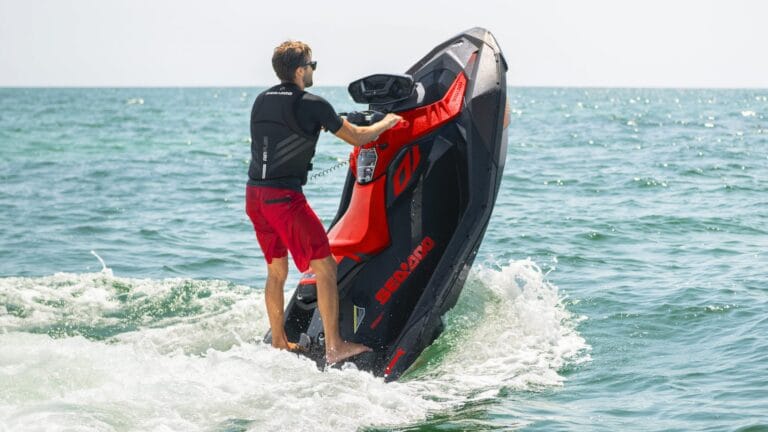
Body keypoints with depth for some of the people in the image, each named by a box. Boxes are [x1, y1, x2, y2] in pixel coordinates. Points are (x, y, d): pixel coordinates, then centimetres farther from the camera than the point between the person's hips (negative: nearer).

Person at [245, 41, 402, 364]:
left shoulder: (261, 101, 12)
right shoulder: (311, 105, -10)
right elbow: (357, 138, -1)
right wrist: (386, 122, 17)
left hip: (254, 194, 8)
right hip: (284, 196, -8)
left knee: (276, 271, 18)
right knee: (325, 267, -1)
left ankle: (279, 343, 25)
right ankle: (334, 347, -2)